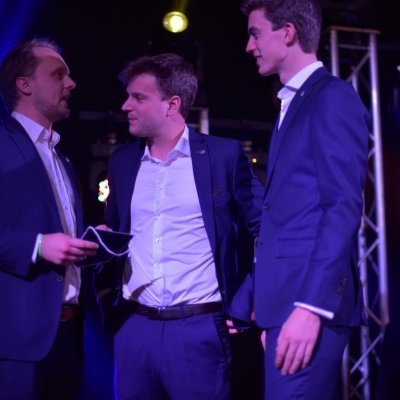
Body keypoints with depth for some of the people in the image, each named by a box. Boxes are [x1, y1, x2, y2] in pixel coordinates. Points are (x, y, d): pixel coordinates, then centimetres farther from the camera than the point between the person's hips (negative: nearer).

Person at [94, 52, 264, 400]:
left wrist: (243, 304, -5)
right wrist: (108, 299, 10)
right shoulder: (122, 162, 11)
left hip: (199, 329, -4)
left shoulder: (224, 154, -3)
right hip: (133, 328, 4)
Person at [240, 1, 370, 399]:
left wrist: (311, 305, -22)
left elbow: (344, 206, -16)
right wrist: (266, 307, 16)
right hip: (286, 300, 9)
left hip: (310, 299, -9)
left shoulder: (332, 97, -6)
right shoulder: (293, 105, 21)